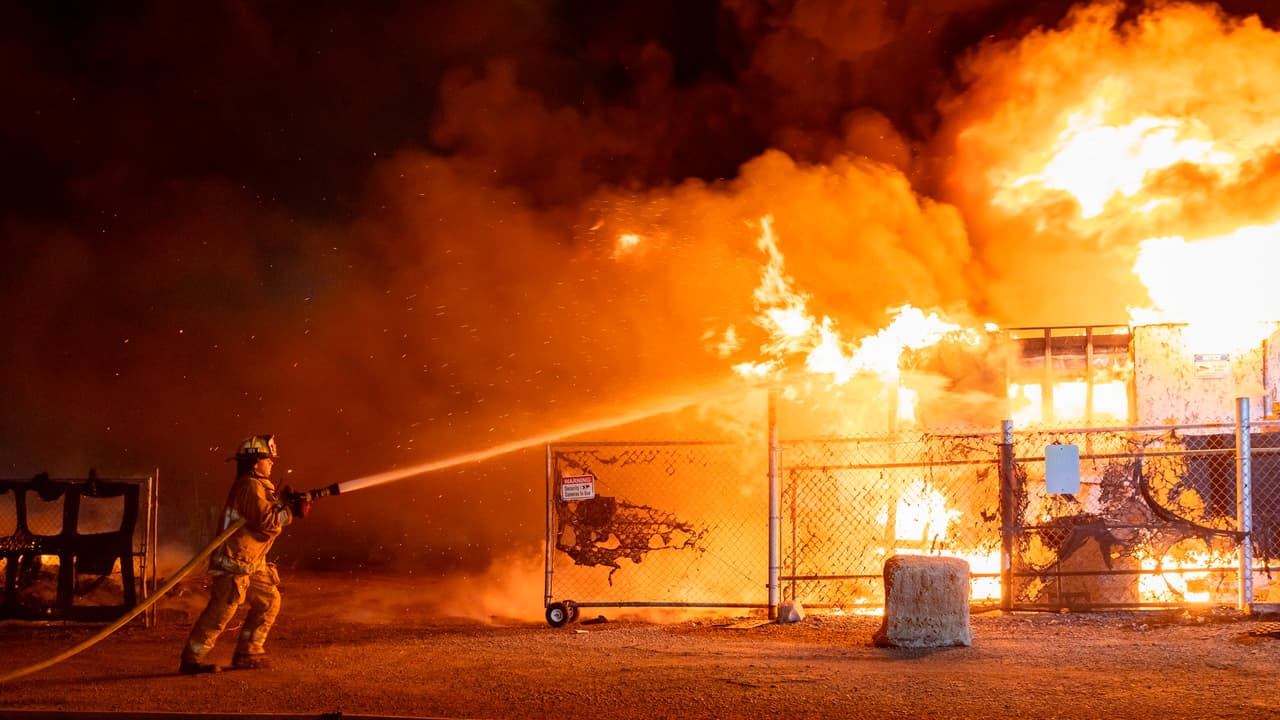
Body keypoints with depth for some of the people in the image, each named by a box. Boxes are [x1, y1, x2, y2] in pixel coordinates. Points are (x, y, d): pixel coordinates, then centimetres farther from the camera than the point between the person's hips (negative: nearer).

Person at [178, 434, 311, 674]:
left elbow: (267, 513, 16)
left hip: (250, 564, 11)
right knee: (221, 611, -11)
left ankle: (247, 654, 18)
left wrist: (285, 500, 1)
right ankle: (191, 659, -6)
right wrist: (292, 511, -14)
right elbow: (267, 521, -25)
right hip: (233, 562, -11)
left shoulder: (259, 485, 16)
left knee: (269, 601, 13)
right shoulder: (251, 487, -17)